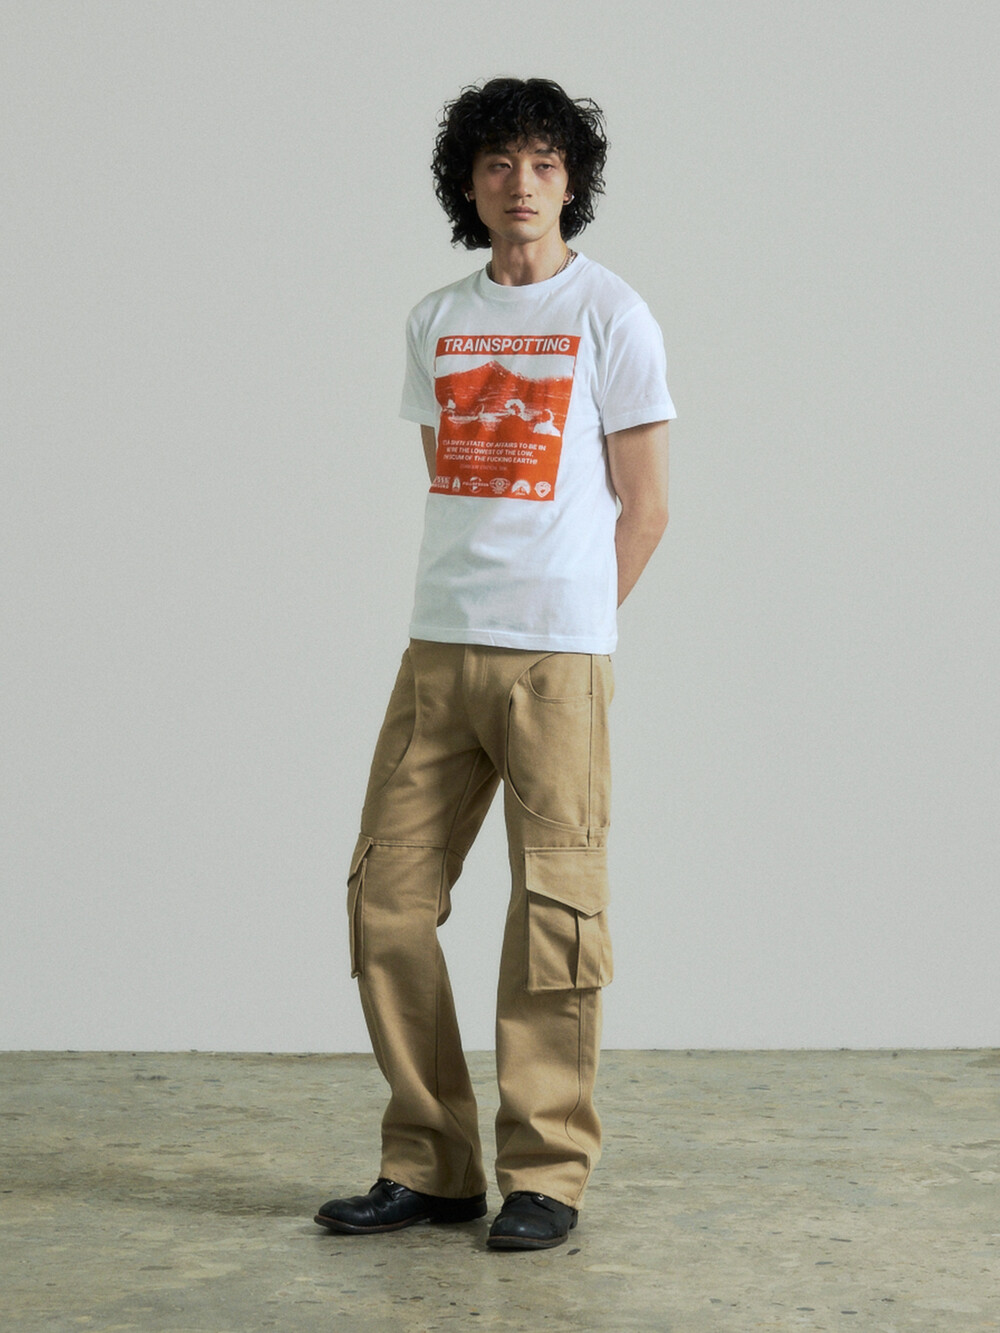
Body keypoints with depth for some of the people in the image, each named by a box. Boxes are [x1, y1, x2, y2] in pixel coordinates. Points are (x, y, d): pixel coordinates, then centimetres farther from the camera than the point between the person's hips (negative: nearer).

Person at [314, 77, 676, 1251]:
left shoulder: (610, 314, 1)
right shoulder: (436, 319, 14)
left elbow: (643, 506, 2)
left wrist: (569, 625, 2)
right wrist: (472, 598, 11)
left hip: (557, 655, -5)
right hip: (437, 647, 5)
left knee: (553, 909, -3)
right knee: (388, 893, 3)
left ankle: (545, 1176, 7)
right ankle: (428, 1165, 14)